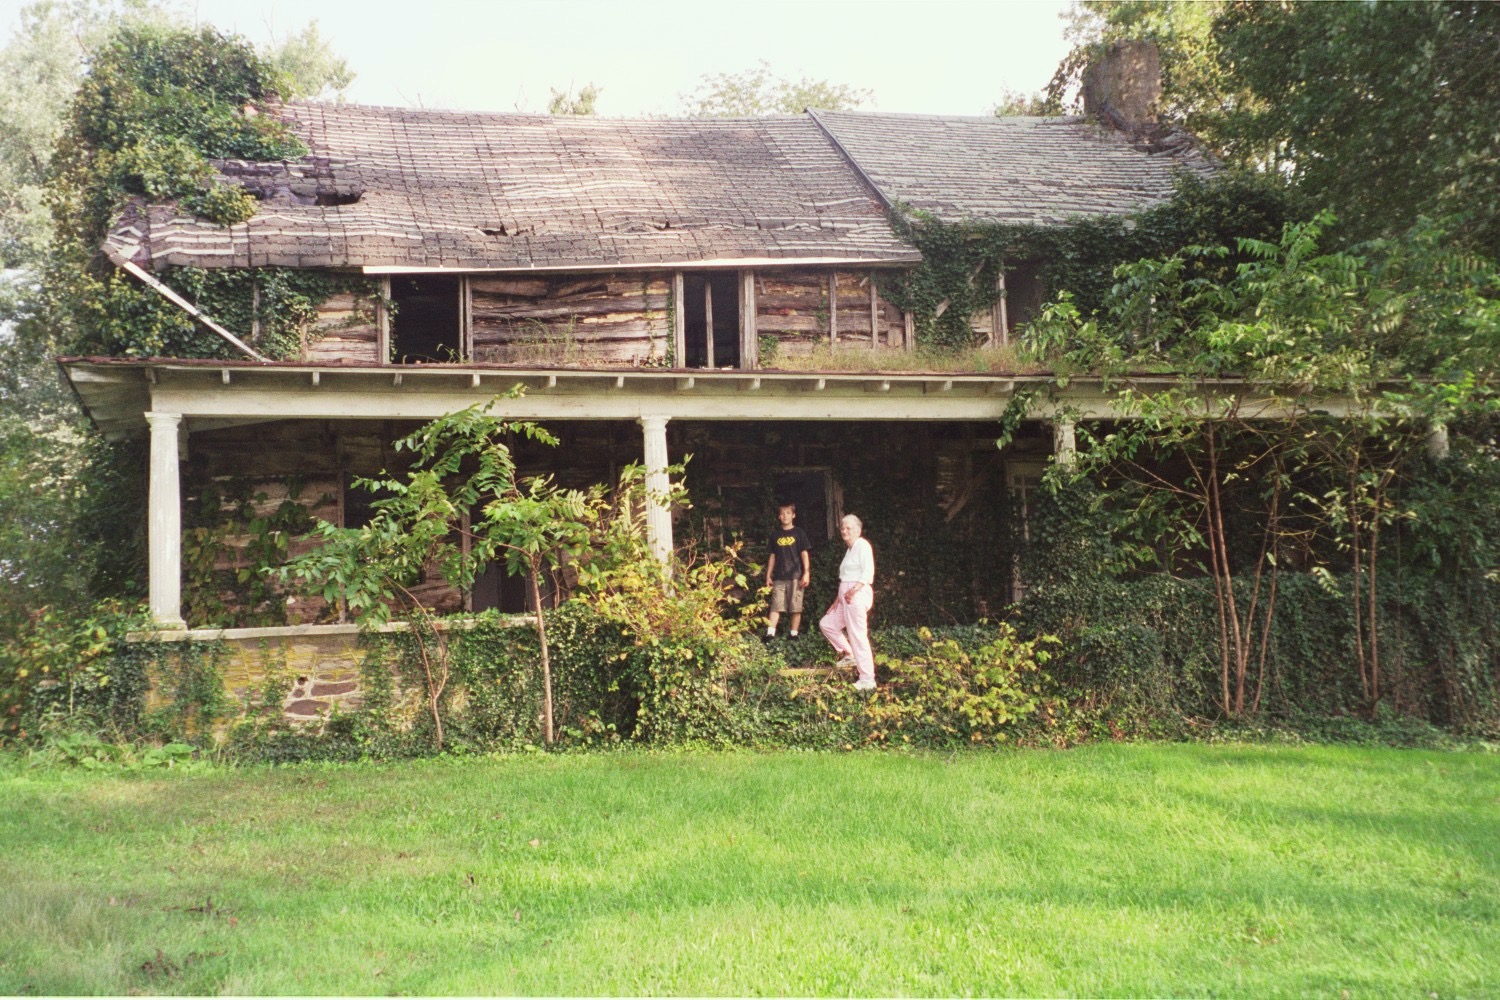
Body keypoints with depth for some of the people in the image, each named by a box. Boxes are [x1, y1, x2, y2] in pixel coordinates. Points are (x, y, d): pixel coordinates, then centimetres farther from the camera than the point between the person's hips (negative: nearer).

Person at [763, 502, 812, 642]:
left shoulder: (799, 533, 4)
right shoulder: (776, 536, 13)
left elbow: (805, 554, 1)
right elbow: (773, 556, 16)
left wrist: (806, 573, -7)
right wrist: (768, 576, 13)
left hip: (795, 576, -2)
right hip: (779, 577, 2)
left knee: (796, 607, -1)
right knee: (775, 606, -6)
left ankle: (793, 634, 4)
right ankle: (770, 633, -12)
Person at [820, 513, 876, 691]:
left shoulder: (862, 545, -8)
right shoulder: (850, 549, 20)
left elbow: (868, 572, -18)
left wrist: (854, 589, -29)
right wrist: (837, 600, 19)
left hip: (857, 595, -10)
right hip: (845, 595, 10)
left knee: (857, 635, -11)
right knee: (827, 623, 13)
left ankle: (867, 680, -9)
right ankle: (849, 655, 19)